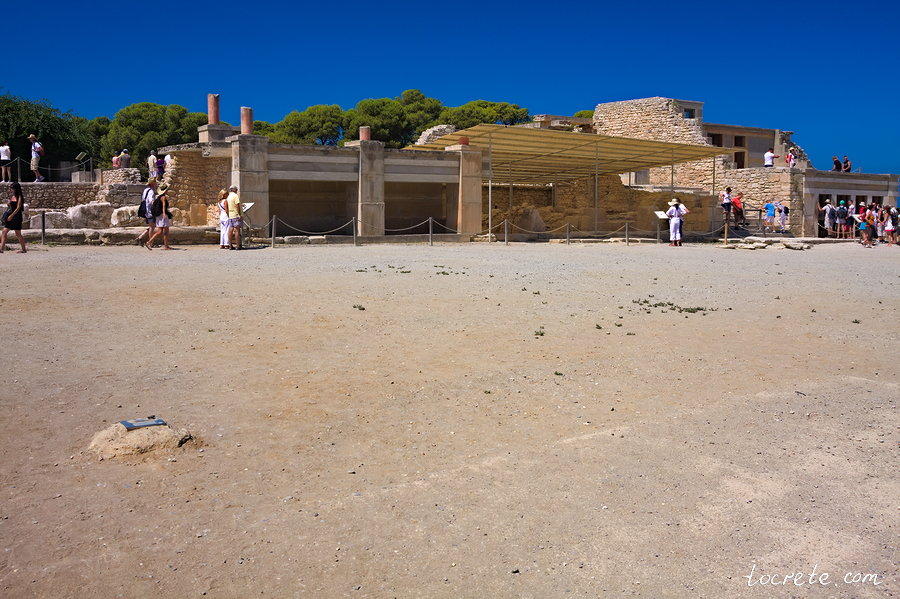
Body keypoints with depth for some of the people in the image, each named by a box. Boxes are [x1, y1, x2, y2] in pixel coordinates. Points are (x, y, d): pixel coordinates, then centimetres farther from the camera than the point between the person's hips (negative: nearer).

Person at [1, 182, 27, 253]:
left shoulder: (19, 197, -9)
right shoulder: (11, 196, 12)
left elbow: (18, 208, -14)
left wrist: (11, 216, -16)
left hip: (16, 216, -8)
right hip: (10, 216, 8)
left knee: (18, 234, -1)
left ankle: (24, 249, 10)